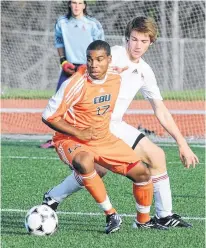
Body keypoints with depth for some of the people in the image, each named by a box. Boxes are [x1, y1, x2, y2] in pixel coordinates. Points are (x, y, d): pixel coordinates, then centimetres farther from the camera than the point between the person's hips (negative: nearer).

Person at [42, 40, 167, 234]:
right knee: (85, 162, -41)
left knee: (142, 173, 1)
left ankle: (142, 220, 27)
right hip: (71, 141, -6)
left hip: (104, 138, 6)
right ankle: (111, 215, -25)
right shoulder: (76, 84, -23)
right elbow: (48, 116, -19)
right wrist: (79, 133, -25)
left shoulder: (115, 78, -4)